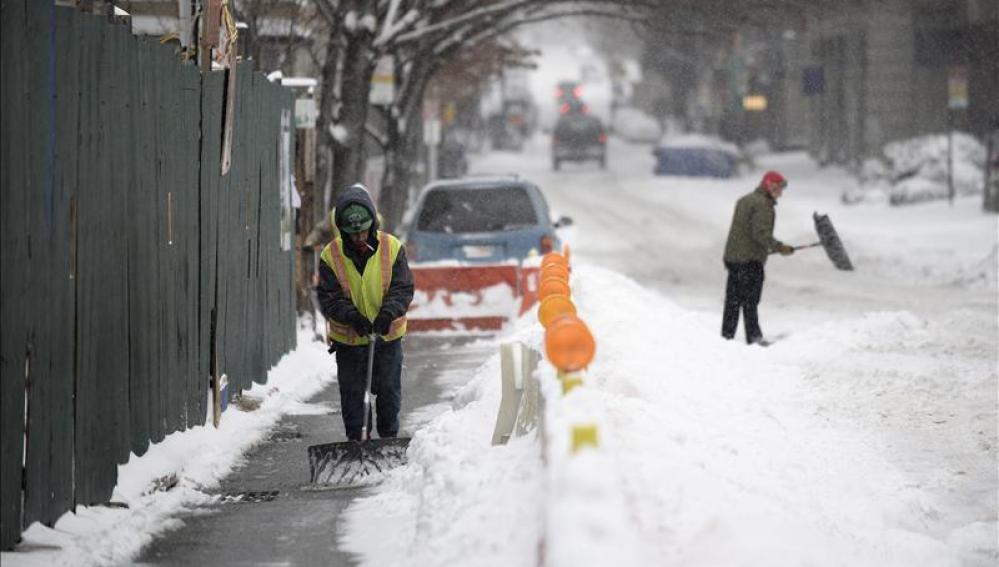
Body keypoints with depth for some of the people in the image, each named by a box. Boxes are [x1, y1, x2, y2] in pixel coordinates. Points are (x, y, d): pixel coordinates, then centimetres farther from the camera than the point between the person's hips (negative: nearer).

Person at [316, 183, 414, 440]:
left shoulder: (392, 248, -9)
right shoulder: (331, 255, -10)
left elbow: (403, 288, -10)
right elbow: (328, 297, -12)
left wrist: (388, 313, -28)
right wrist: (352, 316, -29)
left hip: (387, 335, 0)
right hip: (348, 339, 0)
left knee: (389, 391, 10)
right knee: (352, 393, 6)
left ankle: (389, 439, 23)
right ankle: (354, 442, 17)